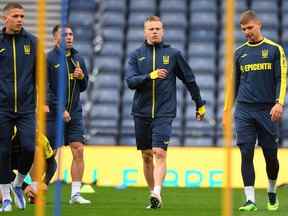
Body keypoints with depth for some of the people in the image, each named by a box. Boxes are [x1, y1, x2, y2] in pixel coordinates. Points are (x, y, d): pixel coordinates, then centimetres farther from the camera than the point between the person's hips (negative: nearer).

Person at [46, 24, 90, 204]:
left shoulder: (78, 59, 11)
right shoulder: (49, 59, -7)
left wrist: (82, 77, -4)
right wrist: (60, 110, -16)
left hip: (74, 114, 5)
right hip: (53, 114, -5)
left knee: (78, 151, -5)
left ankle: (75, 194, -3)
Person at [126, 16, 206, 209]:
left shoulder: (173, 54, 4)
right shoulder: (136, 55, 7)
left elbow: (189, 80, 12)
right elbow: (131, 81, -6)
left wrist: (200, 104, 16)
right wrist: (149, 76, -22)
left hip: (164, 113, -3)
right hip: (141, 113, 3)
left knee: (160, 153, -17)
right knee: (147, 156, 7)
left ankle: (157, 192, -25)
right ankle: (153, 195, 16)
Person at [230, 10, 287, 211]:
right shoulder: (240, 52, 12)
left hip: (267, 110, -2)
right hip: (244, 110, 2)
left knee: (270, 154, 4)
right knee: (246, 154, -8)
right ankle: (250, 199, -8)